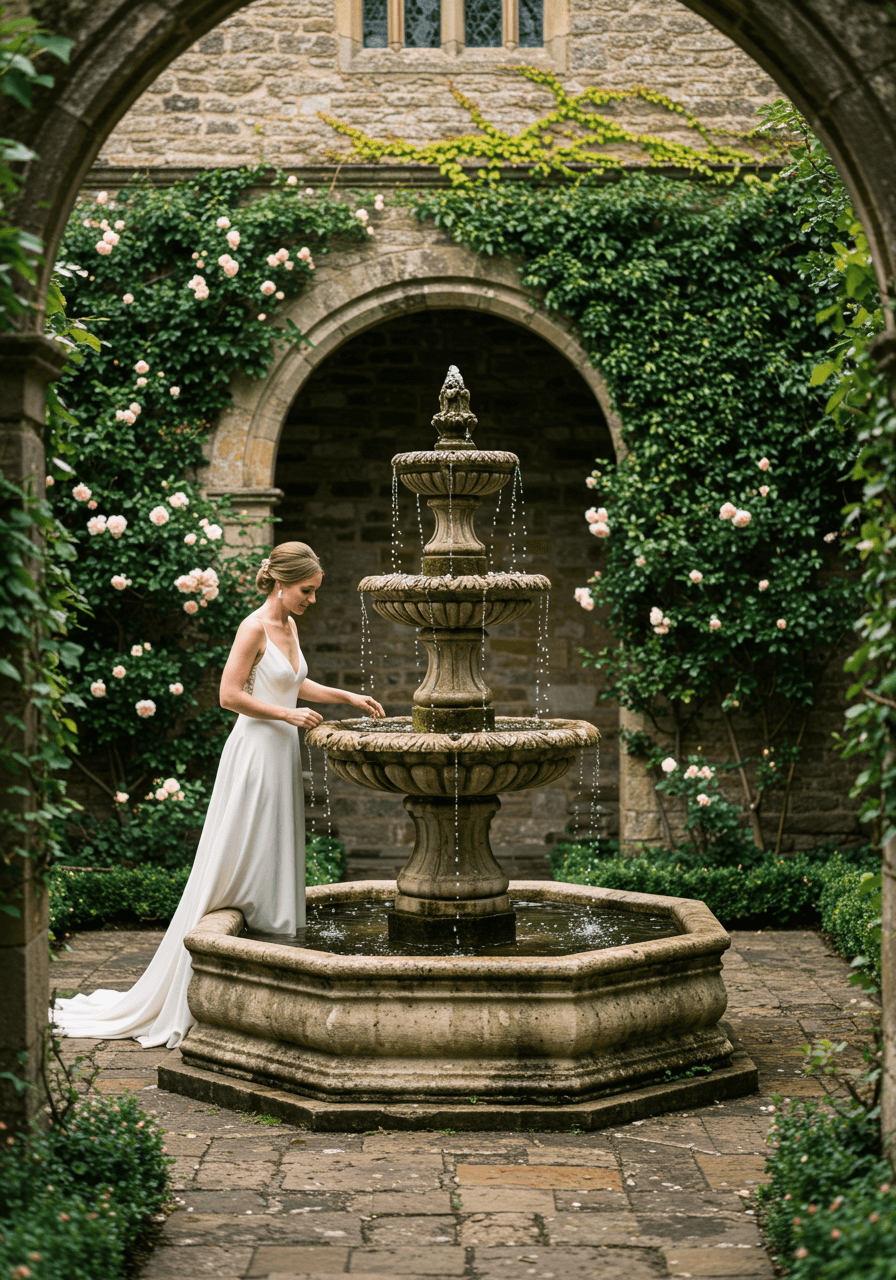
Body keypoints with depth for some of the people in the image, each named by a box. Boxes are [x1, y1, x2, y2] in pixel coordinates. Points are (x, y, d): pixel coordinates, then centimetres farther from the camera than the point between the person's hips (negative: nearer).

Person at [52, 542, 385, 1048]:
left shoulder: (290, 626, 11)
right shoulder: (255, 627, -14)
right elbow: (230, 694, -17)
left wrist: (349, 696, 19)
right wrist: (288, 713, -15)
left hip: (283, 756, 9)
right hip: (255, 753, -9)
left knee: (276, 866, 9)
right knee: (238, 869, -5)